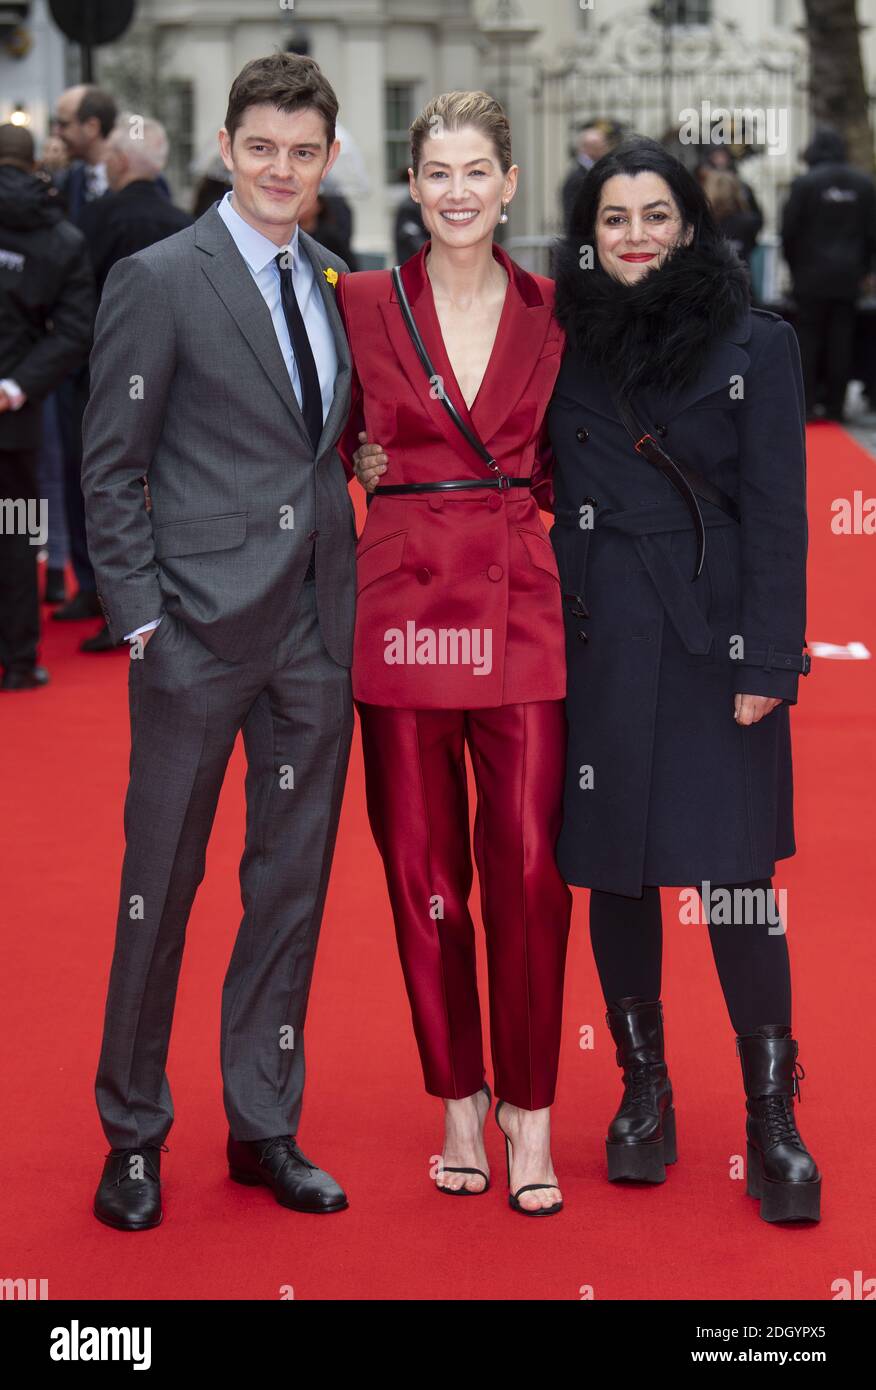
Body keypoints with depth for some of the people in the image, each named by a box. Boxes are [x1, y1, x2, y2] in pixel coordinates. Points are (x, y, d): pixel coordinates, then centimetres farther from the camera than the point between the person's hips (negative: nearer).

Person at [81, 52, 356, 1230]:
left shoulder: (334, 283, 12)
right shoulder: (158, 281, -5)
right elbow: (110, 468, -5)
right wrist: (139, 616, -10)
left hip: (318, 633, 6)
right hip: (200, 631, -5)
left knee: (292, 884, 11)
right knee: (161, 885, 3)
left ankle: (265, 1127, 24)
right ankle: (134, 1136, 18)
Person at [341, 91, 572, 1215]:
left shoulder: (552, 312, 6)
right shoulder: (360, 302, 3)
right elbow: (331, 441, 16)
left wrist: (514, 486, 1)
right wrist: (370, 466, 0)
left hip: (520, 609, 0)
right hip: (404, 603, 0)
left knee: (529, 866, -4)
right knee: (421, 868, 6)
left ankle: (530, 1114, 9)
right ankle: (458, 1102, 21)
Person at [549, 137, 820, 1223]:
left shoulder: (754, 345, 0)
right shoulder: (567, 348, 8)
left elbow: (776, 512, -3)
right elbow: (545, 499, 11)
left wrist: (766, 661, -9)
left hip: (711, 643, -3)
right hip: (596, 645, 3)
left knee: (735, 878, -5)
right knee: (614, 869, 7)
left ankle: (772, 1114, 4)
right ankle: (643, 1092, 21)